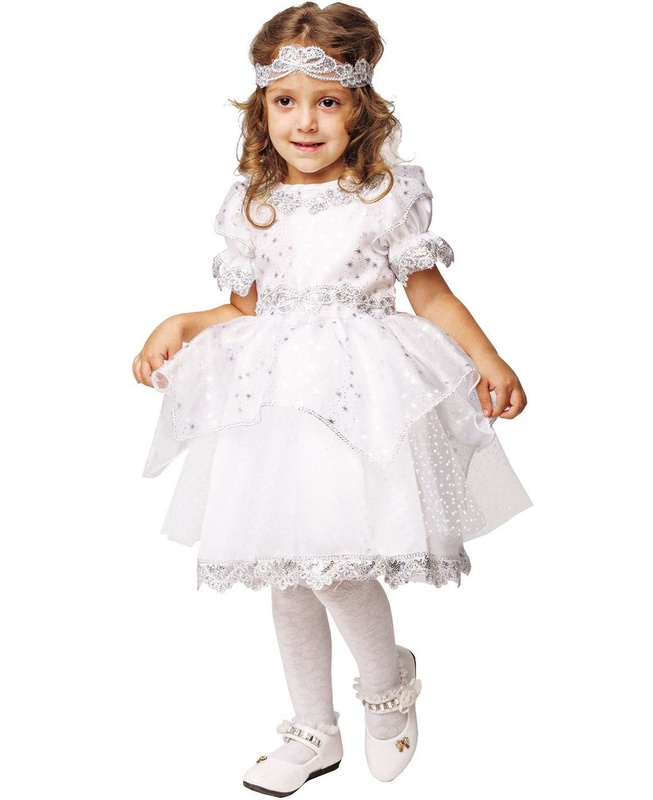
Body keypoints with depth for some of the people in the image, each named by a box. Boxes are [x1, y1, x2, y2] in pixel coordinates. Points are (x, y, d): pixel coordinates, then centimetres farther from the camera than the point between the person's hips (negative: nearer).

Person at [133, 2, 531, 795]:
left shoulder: (387, 196, -2)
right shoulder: (251, 206, 7)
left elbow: (431, 295, 3)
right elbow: (246, 312, 14)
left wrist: (489, 360, -8)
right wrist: (178, 326, -1)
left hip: (361, 399, -4)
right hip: (273, 399, 4)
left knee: (332, 566, -13)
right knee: (285, 571, 11)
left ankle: (388, 684, 21)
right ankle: (313, 733, 30)